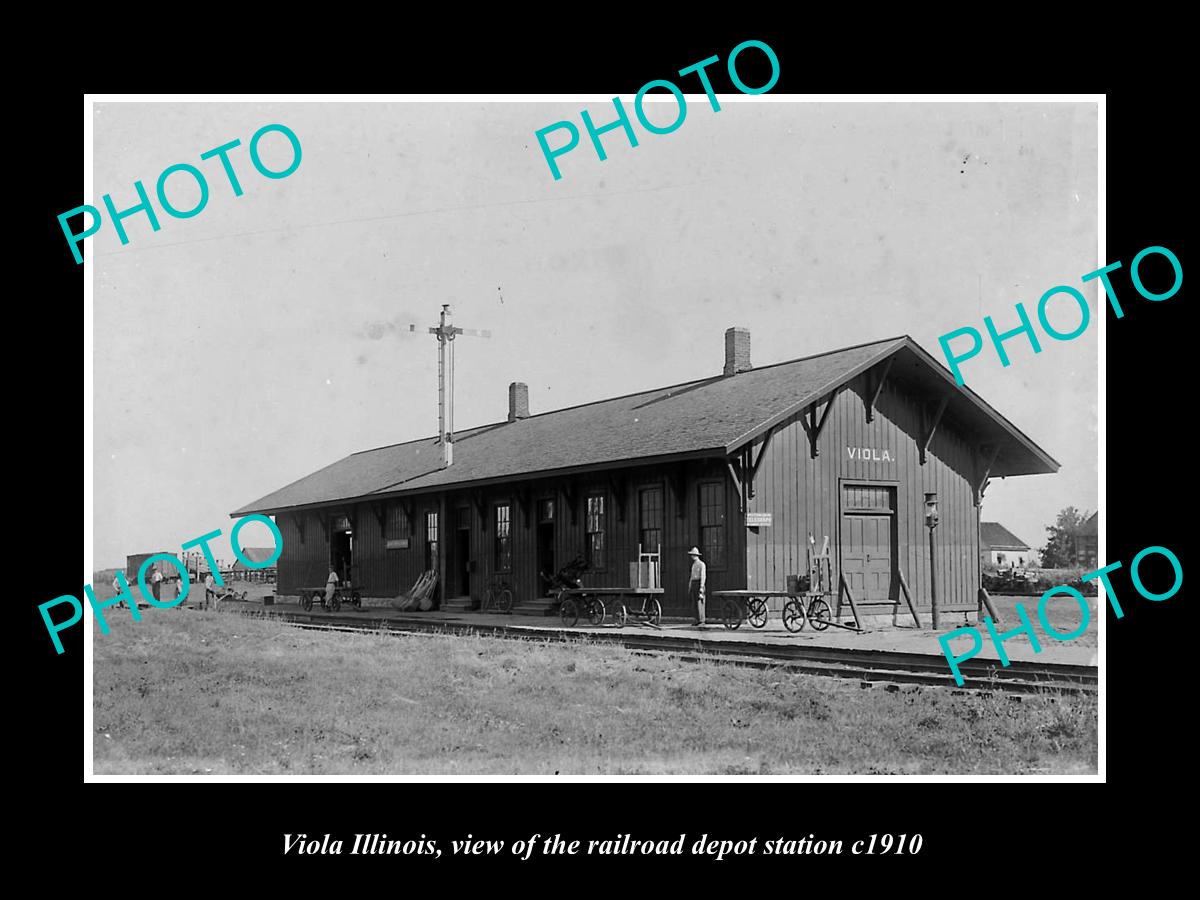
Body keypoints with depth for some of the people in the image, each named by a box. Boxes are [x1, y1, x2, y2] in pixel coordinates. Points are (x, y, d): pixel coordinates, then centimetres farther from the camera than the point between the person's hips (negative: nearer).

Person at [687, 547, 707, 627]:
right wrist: (689, 587, 19)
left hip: (699, 583, -8)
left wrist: (701, 587, -21)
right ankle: (697, 620, 9)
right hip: (693, 584, 8)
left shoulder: (701, 564, -8)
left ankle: (702, 622, -13)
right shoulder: (693, 565, 18)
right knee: (695, 603, 6)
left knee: (700, 603, -12)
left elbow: (703, 576, -14)